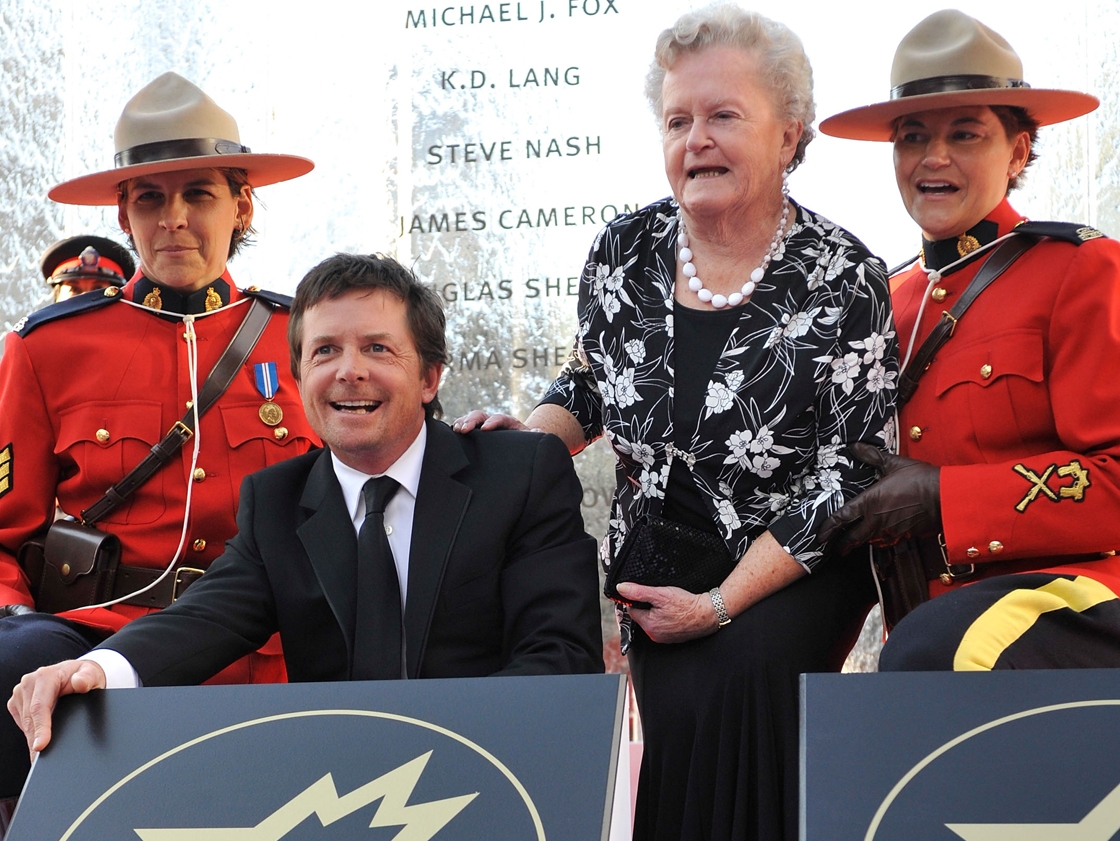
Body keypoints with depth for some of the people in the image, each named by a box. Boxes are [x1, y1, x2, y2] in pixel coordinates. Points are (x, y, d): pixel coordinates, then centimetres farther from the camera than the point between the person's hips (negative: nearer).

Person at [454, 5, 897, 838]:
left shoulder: (845, 282, -12)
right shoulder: (625, 253, 0)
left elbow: (846, 482, -12)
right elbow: (589, 387, 18)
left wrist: (721, 603, -17)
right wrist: (525, 437, -6)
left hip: (795, 567, -3)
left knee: (731, 679, -28)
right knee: (675, 705, -19)